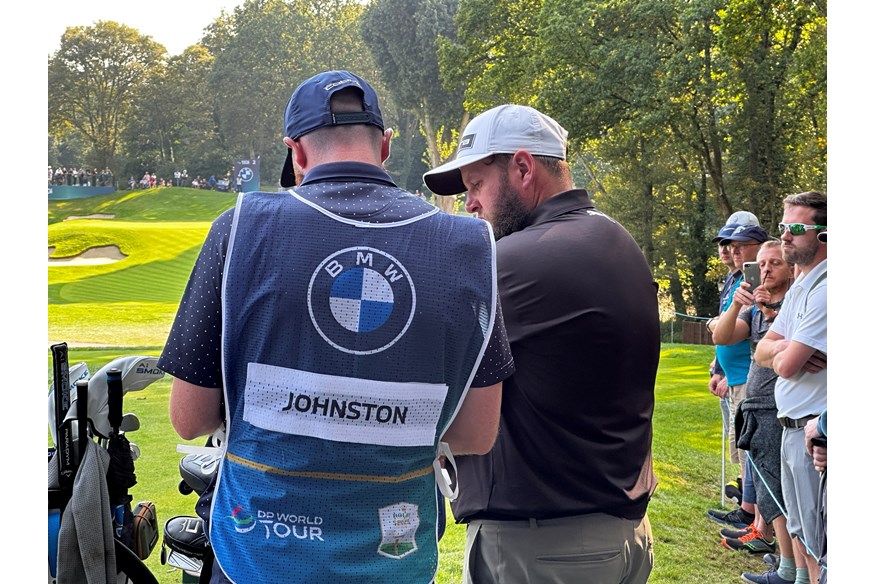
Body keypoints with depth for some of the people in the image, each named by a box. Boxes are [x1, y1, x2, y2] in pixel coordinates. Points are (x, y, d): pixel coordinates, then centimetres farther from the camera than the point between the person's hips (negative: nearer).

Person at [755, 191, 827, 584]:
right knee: (799, 531, 20)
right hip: (793, 428, 10)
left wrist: (782, 353, 0)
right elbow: (761, 351, 10)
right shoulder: (799, 288, 13)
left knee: (819, 542, 0)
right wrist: (785, 347, -12)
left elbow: (786, 366, -23)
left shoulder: (825, 290, -20)